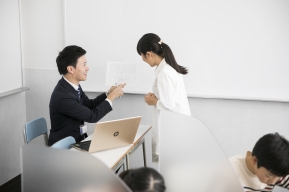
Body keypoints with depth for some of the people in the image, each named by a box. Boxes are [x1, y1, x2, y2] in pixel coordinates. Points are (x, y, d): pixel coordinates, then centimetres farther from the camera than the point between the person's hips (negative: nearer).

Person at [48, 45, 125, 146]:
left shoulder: (73, 85, -1)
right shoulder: (62, 96, -26)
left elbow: (90, 105, 14)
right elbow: (93, 116, -19)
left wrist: (108, 94, 0)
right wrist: (112, 96, -11)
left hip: (77, 139, 8)